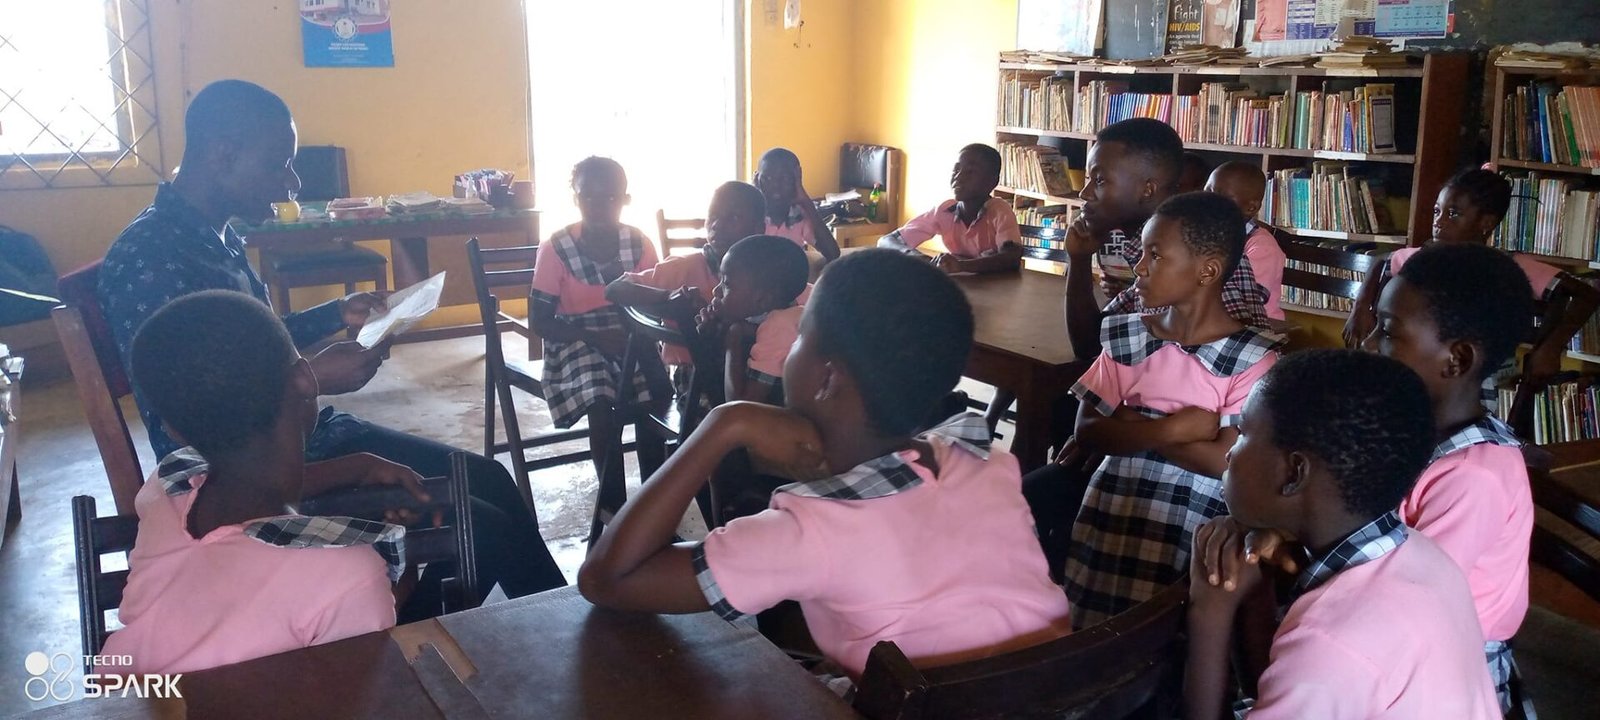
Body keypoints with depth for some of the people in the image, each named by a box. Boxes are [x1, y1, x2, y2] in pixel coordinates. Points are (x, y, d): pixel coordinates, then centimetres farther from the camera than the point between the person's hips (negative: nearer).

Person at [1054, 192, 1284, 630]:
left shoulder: (1253, 359, -10)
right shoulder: (1126, 339, 4)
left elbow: (1226, 460, -17)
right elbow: (1086, 432, -2)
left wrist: (1131, 428, -11)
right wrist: (1173, 428, -16)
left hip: (1188, 540, -4)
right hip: (1109, 518, 4)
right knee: (1088, 641, 9)